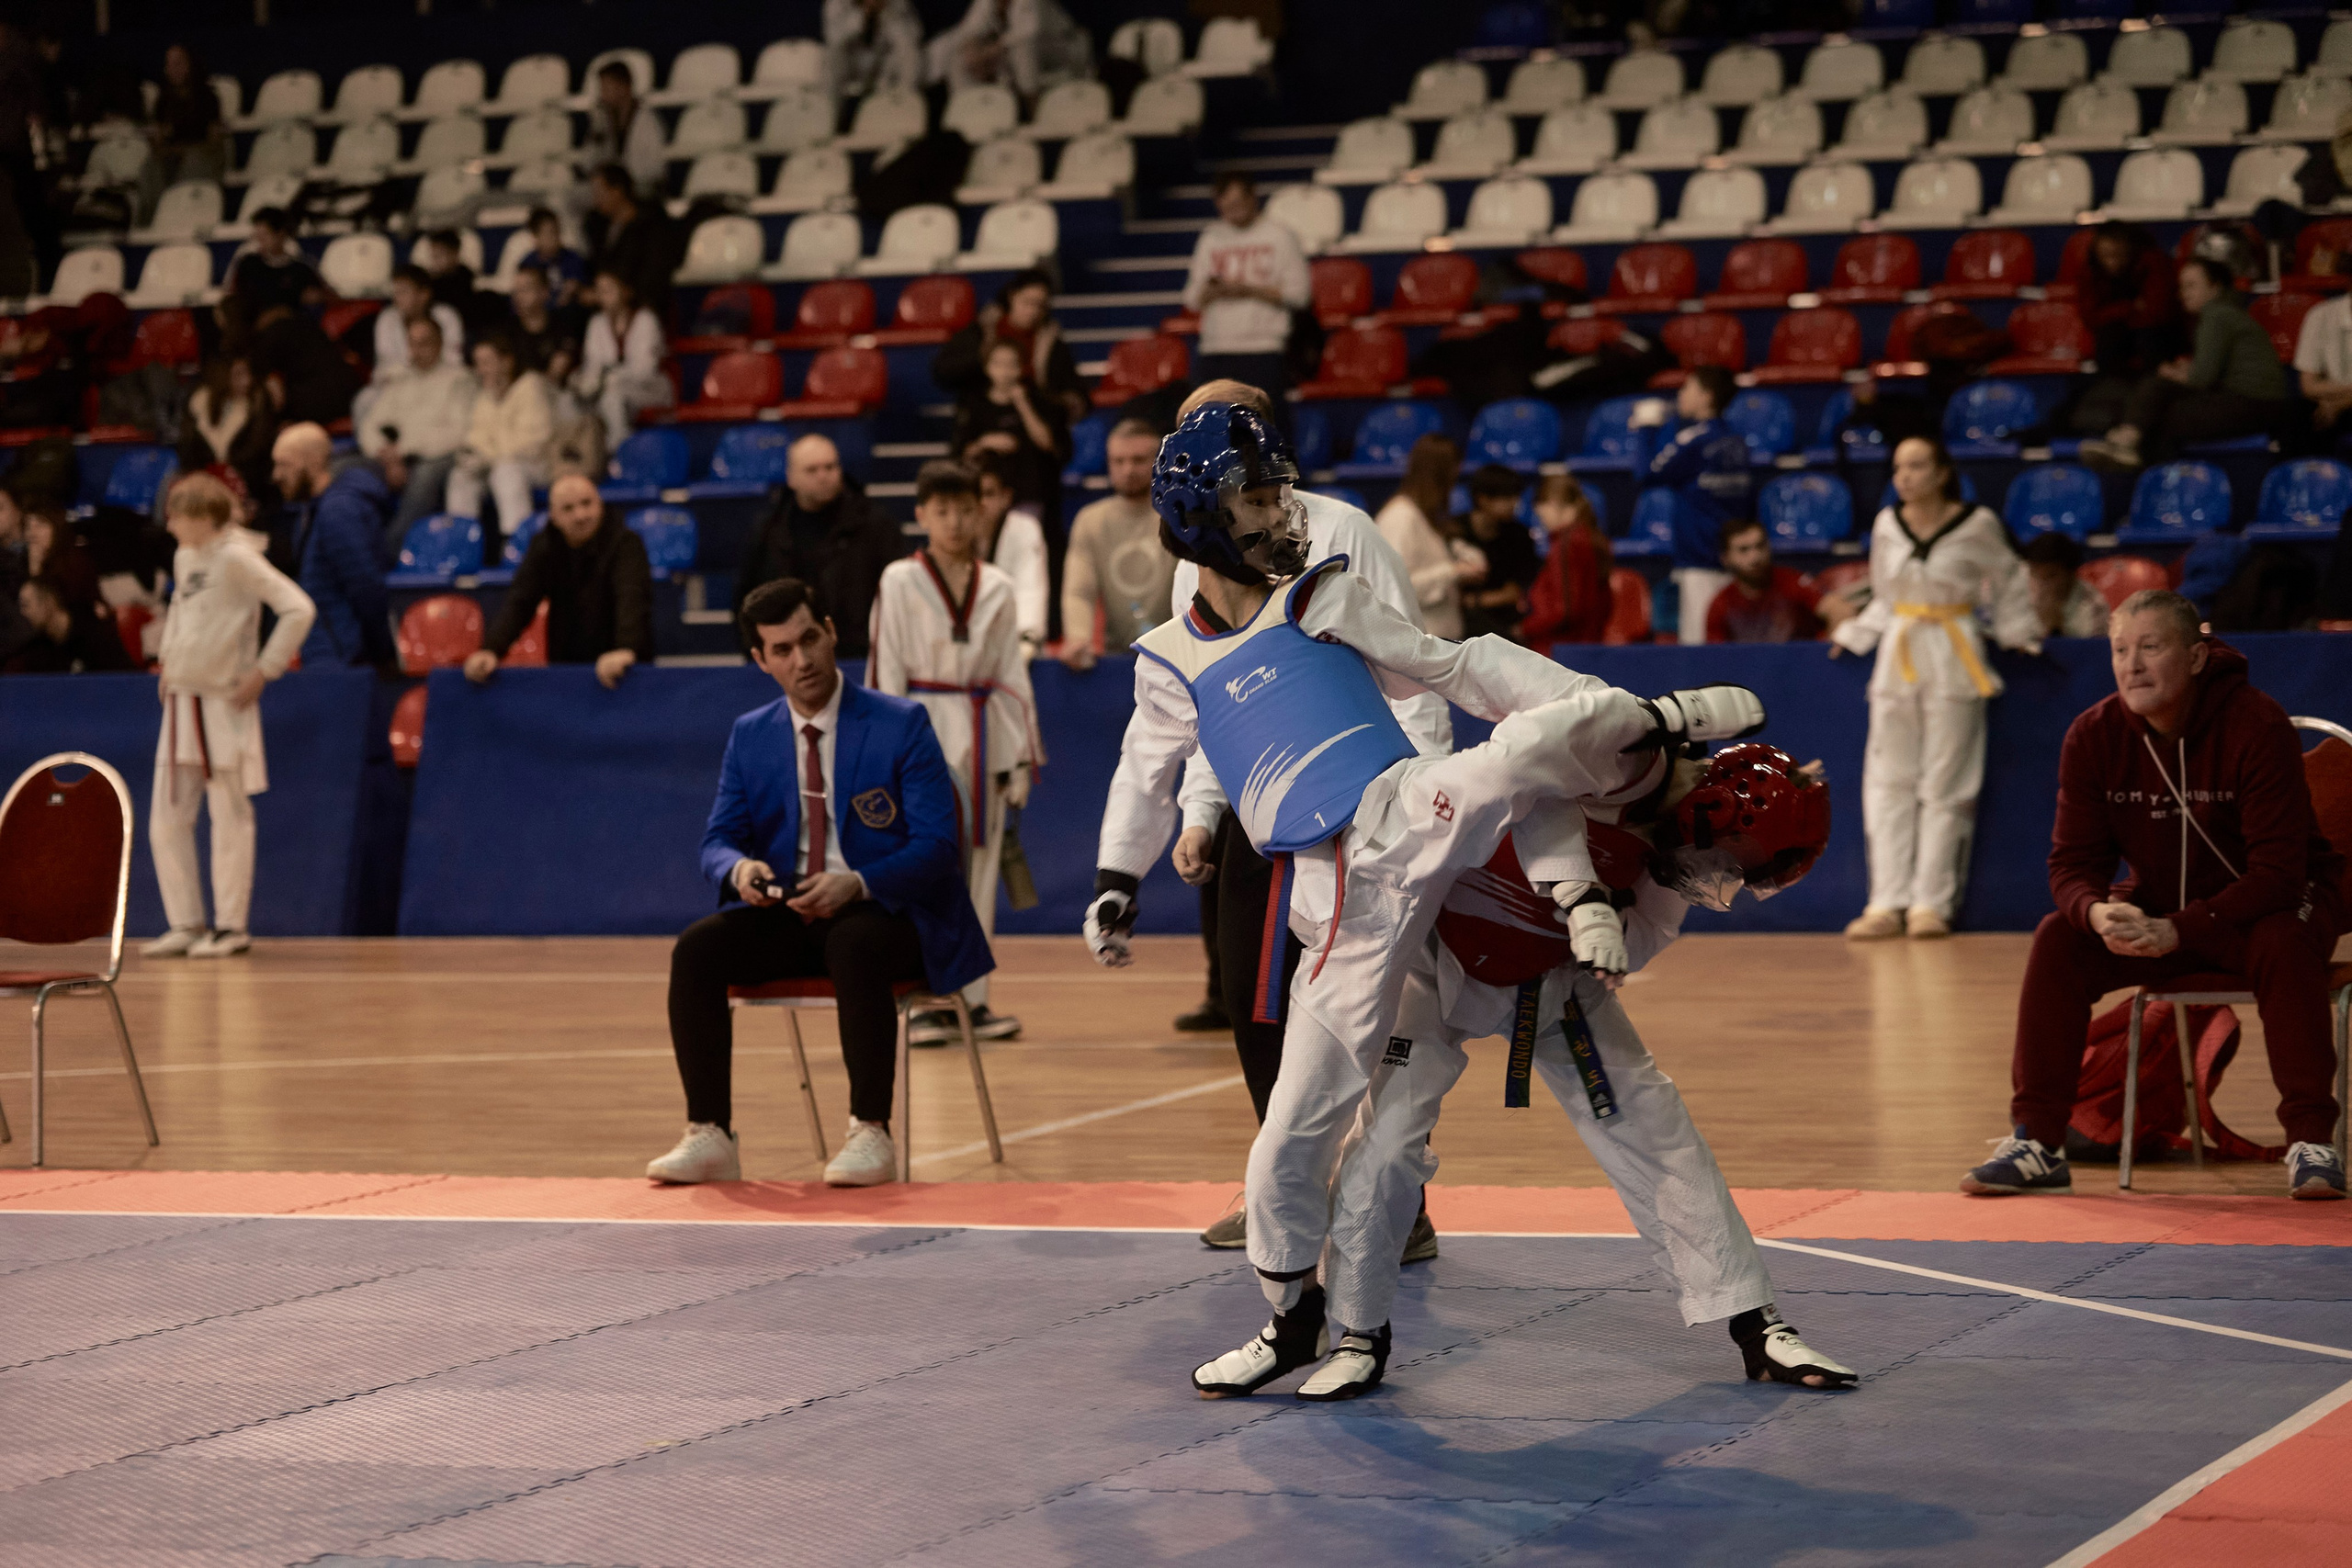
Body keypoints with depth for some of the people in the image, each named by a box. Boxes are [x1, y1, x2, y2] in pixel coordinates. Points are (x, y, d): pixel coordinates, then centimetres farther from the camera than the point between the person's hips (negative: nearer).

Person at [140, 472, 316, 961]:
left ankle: (231, 926, 7)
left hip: (225, 705, -8)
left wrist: (263, 671, -16)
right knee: (167, 820, 6)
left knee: (230, 818, 0)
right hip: (181, 701, 8)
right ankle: (185, 924, 14)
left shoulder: (235, 558, -14)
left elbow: (298, 609, -20)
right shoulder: (184, 558, 10)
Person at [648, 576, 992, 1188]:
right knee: (695, 948, -23)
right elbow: (718, 838, 10)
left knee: (855, 944, -39)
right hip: (788, 916, 4)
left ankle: (871, 1134, -32)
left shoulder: (902, 725, -4)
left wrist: (857, 884, -27)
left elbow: (937, 847, -9)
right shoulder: (750, 737, 10)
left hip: (884, 915, -4)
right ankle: (709, 1137, -20)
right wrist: (739, 867, -17)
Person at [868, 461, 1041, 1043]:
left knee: (978, 867, 6)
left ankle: (971, 997, 13)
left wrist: (1021, 759, 6)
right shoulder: (899, 582, -2)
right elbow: (886, 673, -4)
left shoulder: (996, 588, 8)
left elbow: (1012, 677, 10)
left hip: (981, 740, 4)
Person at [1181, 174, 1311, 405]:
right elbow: (1191, 299, 16)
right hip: (1213, 353, 4)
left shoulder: (1279, 236, 4)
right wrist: (1212, 292, -7)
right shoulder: (1210, 239, 16)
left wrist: (1249, 291, -11)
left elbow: (1298, 295, -1)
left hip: (1264, 352, -4)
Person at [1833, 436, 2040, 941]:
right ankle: (1887, 903, 1)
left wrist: (2021, 635, 2)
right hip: (1898, 657, 4)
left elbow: (2009, 588, 8)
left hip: (1954, 662, -4)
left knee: (1944, 786, -1)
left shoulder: (1977, 527, -6)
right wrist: (1853, 635, 9)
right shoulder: (1887, 526, 4)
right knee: (1889, 784, 0)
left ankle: (1931, 903, 2)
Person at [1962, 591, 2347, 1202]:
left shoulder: (2258, 727, -25)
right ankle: (2037, 1144, -13)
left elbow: (2277, 872, -28)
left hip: (2264, 905, -4)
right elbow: (2073, 863, -8)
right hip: (2157, 904, 4)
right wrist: (2099, 913, -33)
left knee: (2282, 942, -36)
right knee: (2058, 942, -18)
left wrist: (2179, 931, -38)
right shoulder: (2093, 737, -12)